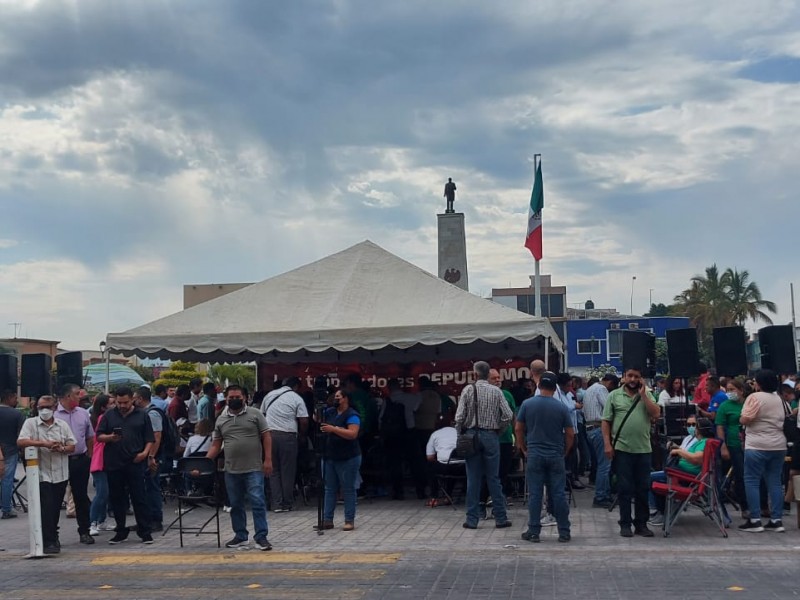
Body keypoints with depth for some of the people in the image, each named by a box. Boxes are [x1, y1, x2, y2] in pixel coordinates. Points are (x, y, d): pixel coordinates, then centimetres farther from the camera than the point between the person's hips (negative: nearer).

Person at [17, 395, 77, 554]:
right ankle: (49, 542, -3)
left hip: (60, 474, 4)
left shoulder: (62, 425, 10)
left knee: (55, 508, 12)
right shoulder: (30, 423, 1)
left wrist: (62, 448, -14)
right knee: (46, 508, -7)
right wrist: (43, 443, -23)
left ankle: (52, 536, 29)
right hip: (41, 474, -3)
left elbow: (72, 446, 9)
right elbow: (21, 442, -14)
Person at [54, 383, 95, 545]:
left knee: (81, 497, 8)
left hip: (81, 460, 4)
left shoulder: (83, 413, 8)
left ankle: (84, 531, 16)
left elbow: (90, 437, 15)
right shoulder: (53, 414, -9)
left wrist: (88, 455, 10)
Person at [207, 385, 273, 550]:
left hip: (254, 469, -4)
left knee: (258, 502, -7)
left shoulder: (255, 414, 0)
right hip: (231, 470, 4)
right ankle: (240, 537, 22)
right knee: (236, 505, 11)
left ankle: (261, 537, -3)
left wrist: (268, 459, -10)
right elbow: (216, 446, 12)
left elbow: (266, 437, -2)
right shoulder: (220, 419, 10)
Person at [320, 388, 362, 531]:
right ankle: (327, 520, 12)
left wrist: (333, 429, -28)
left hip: (347, 459, -7)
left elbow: (352, 434, -23)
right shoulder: (329, 412, 9)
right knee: (329, 489, 8)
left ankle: (349, 521, 4)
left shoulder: (351, 415, -11)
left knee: (348, 490, 1)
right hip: (330, 457, 7)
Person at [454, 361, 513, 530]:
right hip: (491, 436, 1)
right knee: (494, 478, 7)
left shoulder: (468, 390, -5)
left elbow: (459, 416, -8)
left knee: (473, 479, 3)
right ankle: (500, 518, 9)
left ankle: (472, 519, 6)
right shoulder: (496, 391, -1)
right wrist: (498, 430, 8)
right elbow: (508, 416, -6)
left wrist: (460, 434, 5)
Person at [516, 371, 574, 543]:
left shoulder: (527, 404, -3)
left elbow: (518, 429, 2)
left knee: (535, 494, 3)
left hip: (534, 456, 0)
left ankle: (533, 532, 5)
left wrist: (524, 449, 14)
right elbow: (570, 434, 0)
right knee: (558, 494, 4)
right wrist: (565, 452, 14)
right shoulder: (562, 407, -3)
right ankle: (564, 532, 8)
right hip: (556, 456, 0)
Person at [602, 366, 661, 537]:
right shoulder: (614, 395, 4)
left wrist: (643, 394, -8)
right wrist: (607, 444, -7)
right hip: (622, 449, -2)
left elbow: (656, 414, -6)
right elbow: (606, 421, 2)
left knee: (643, 488, 7)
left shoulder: (647, 396, 9)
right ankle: (625, 524, 10)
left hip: (643, 449, 2)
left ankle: (641, 524, 17)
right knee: (624, 488, 2)